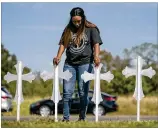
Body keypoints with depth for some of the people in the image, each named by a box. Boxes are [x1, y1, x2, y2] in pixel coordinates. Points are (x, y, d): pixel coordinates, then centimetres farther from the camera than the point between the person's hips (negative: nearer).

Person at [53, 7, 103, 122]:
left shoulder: (91, 29, 2)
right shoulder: (68, 30, 12)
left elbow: (96, 44, -7)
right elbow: (63, 44, 8)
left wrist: (96, 55, -26)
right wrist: (58, 57, -9)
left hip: (85, 64, -3)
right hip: (69, 64, 3)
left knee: (83, 92, 0)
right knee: (67, 91, -1)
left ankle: (82, 118, 8)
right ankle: (66, 118, 3)